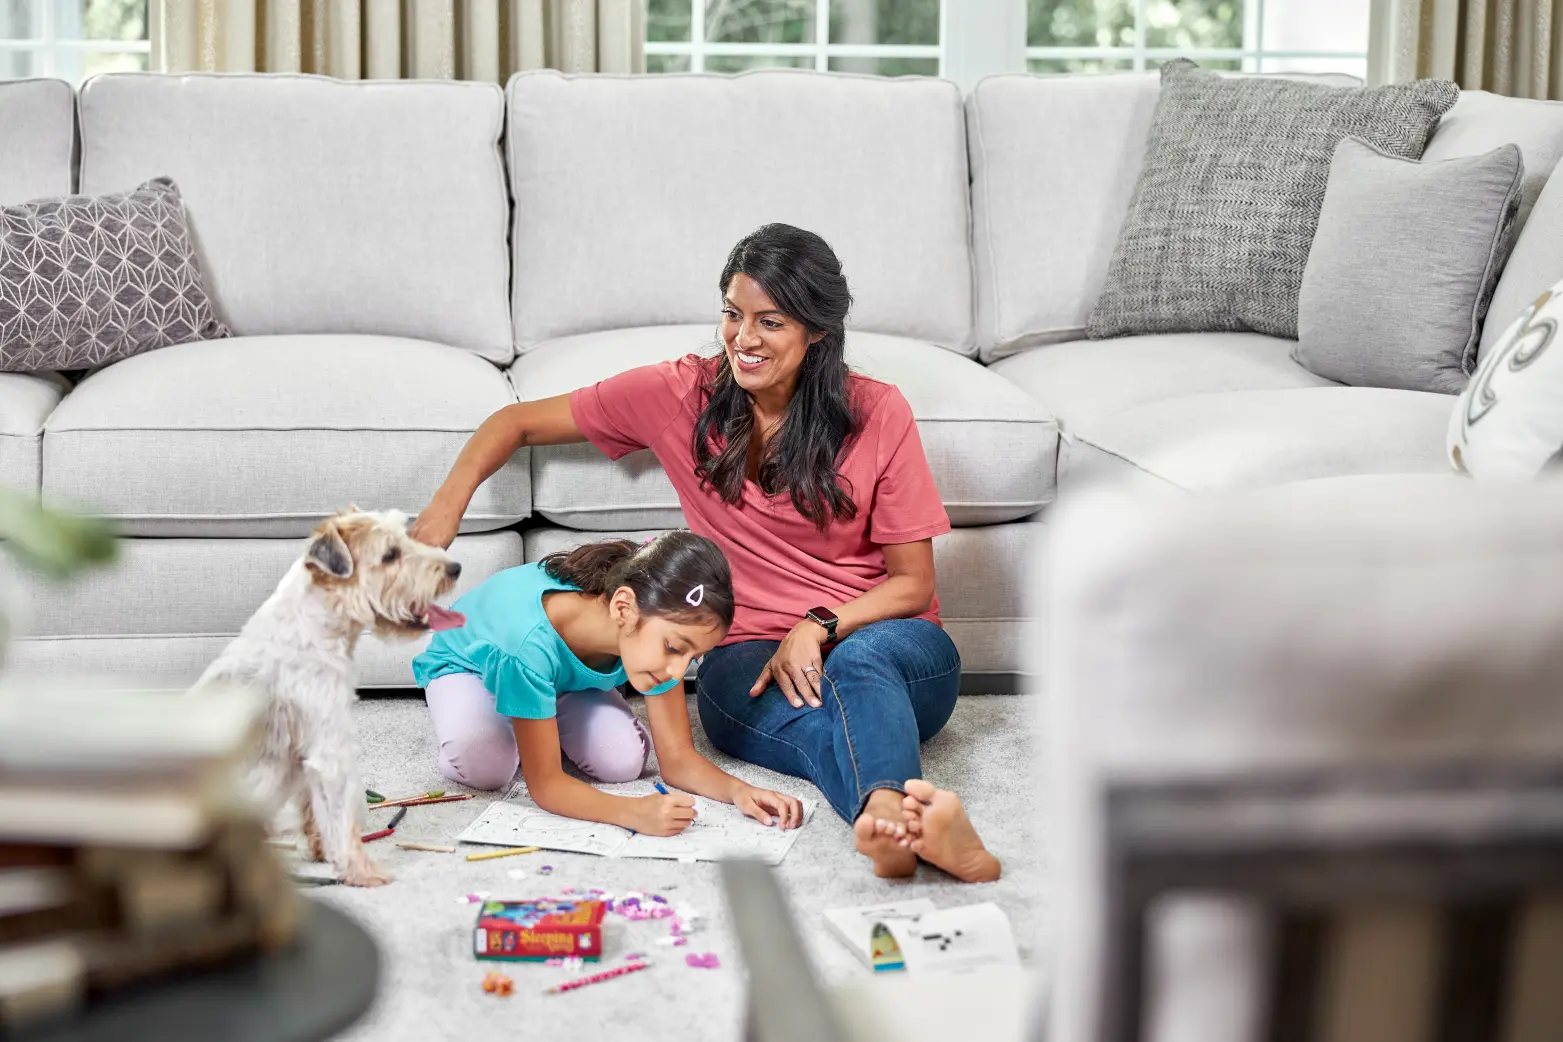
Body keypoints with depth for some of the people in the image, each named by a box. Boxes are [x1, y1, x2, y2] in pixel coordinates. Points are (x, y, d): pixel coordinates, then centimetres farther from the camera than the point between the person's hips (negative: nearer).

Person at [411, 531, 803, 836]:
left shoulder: (661, 624, -30)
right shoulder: (532, 642, -47)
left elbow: (678, 759, -21)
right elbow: (544, 782, -41)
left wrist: (738, 790, -43)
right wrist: (633, 812, -58)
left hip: (561, 678, 4)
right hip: (468, 665, -4)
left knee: (625, 760, -21)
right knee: (483, 764, -35)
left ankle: (545, 720, 9)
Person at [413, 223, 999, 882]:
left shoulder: (877, 414, 1)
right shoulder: (683, 395, 5)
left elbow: (913, 581, 3)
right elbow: (519, 422, 12)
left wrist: (820, 627, -15)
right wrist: (450, 500, -5)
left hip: (885, 638, 0)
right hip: (751, 657, 0)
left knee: (860, 664, -39)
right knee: (829, 721, -38)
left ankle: (888, 817, -69)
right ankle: (911, 811, -69)